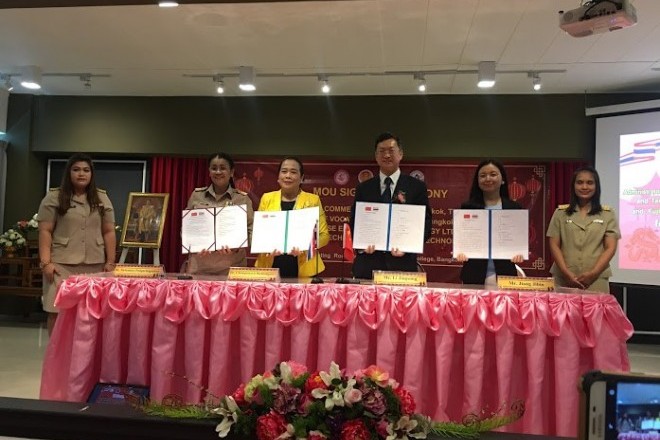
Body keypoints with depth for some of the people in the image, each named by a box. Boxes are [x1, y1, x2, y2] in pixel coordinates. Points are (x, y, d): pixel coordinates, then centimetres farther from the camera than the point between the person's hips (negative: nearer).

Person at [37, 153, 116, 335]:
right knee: (58, 311, -1)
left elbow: (109, 232, 12)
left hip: (95, 265, 2)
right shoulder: (54, 198, 4)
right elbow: (45, 232, 0)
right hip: (62, 264, -2)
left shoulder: (102, 199, 13)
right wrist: (45, 262, -8)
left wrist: (110, 262, 6)